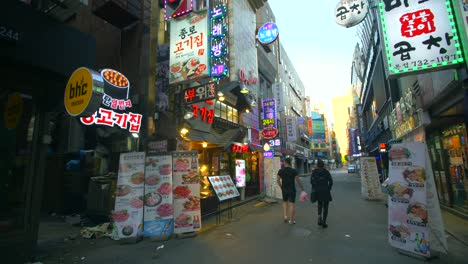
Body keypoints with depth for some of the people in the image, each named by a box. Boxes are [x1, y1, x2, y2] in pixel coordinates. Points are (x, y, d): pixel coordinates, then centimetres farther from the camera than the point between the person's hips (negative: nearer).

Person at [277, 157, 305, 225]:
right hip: (292, 190, -2)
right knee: (291, 204, 4)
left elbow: (278, 180, -1)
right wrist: (302, 188, 4)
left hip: (284, 189, 2)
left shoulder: (280, 171, -4)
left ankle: (285, 216, 12)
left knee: (285, 202, 22)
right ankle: (291, 220, 10)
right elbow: (298, 180, -7)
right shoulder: (294, 171, -9)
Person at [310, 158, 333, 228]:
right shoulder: (326, 172, -7)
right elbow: (331, 182, -9)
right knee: (325, 207, 10)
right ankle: (324, 222, 9)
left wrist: (315, 188, 6)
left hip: (317, 191, 2)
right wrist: (328, 189, 4)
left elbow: (311, 181, -6)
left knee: (319, 205, 23)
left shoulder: (314, 172, -2)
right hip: (325, 191, -2)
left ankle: (319, 217, 3)